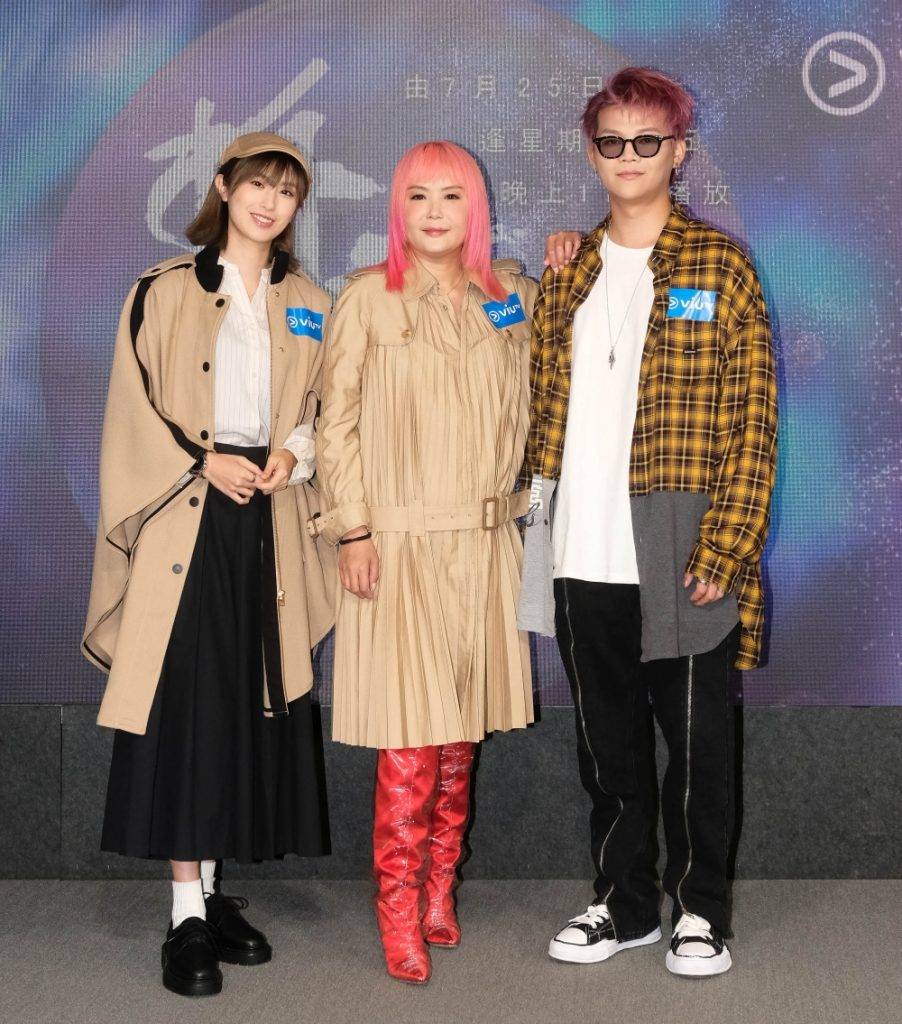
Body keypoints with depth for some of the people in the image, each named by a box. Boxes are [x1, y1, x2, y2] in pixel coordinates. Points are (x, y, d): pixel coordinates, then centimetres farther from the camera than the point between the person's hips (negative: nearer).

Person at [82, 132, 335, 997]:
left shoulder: (310, 306, 14)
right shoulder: (164, 291, 2)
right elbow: (133, 408, -2)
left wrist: (293, 453, -2)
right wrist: (204, 462, -13)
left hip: (267, 521, 4)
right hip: (185, 520, -4)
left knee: (248, 707, 5)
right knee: (182, 707, -5)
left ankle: (212, 891, 19)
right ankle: (186, 915, 2)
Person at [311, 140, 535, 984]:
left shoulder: (511, 294, 10)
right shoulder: (367, 298, -1)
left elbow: (527, 404, 15)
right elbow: (336, 422, -2)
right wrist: (353, 529, -8)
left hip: (485, 542, 4)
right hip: (400, 543, -4)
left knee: (461, 734, 9)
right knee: (410, 740, -5)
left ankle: (439, 891, 22)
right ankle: (400, 916, 5)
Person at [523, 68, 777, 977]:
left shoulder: (720, 266, -1)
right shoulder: (570, 272, 12)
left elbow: (754, 420, -5)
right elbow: (544, 408, 14)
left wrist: (724, 550, -13)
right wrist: (540, 519, 4)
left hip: (681, 553, -4)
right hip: (584, 555, 4)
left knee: (696, 741, 7)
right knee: (608, 740, 14)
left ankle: (698, 909, 25)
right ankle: (624, 901, 29)